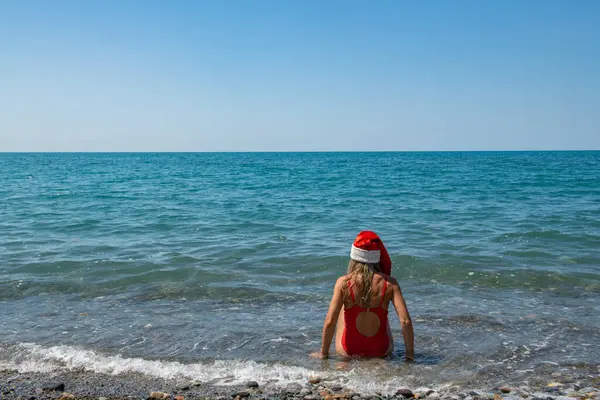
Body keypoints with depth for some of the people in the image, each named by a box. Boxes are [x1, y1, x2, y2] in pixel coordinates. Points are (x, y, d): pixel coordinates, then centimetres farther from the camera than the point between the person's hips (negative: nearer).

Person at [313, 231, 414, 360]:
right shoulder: (389, 283, -14)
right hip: (381, 351, 1)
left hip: (348, 352, -1)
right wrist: (410, 354, -5)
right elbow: (405, 321, -18)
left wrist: (323, 353, -4)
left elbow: (329, 322, -18)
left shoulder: (343, 282, -16)